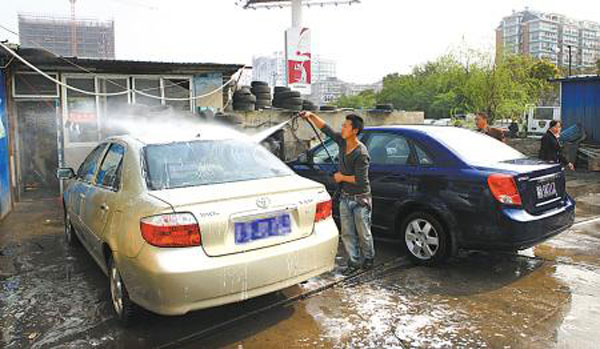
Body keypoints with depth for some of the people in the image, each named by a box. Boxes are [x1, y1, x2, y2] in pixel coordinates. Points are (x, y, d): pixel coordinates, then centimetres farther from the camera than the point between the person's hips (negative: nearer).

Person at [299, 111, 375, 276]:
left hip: (360, 199, -7)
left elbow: (360, 179, -25)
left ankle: (368, 259, 29)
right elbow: (325, 128, 10)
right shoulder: (342, 142, -2)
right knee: (347, 233, 10)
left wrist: (342, 177, -13)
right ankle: (354, 262, 21)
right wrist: (311, 115, 0)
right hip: (345, 197, 7)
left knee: (363, 233, 8)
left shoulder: (361, 153, -23)